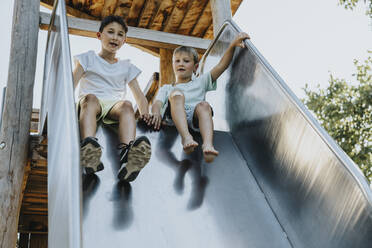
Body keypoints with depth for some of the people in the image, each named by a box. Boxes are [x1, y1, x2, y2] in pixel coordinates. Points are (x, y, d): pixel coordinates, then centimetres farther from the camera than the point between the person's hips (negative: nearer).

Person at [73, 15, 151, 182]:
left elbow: (139, 94, 17)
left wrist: (145, 114, -5)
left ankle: (127, 154, -63)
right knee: (90, 98, -37)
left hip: (114, 106, 1)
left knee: (126, 105, -34)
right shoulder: (88, 58, 21)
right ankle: (88, 147, -64)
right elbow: (72, 84, 7)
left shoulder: (127, 67, 27)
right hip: (89, 104, -1)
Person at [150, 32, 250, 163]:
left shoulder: (200, 82, 34)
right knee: (176, 93, -29)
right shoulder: (166, 88, 34)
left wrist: (232, 45, 5)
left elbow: (221, 66, 21)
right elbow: (157, 103, 13)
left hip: (195, 115, 1)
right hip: (173, 116, 0)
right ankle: (186, 137, -52)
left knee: (204, 105, -33)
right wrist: (156, 113, -13)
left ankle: (207, 145, -59)